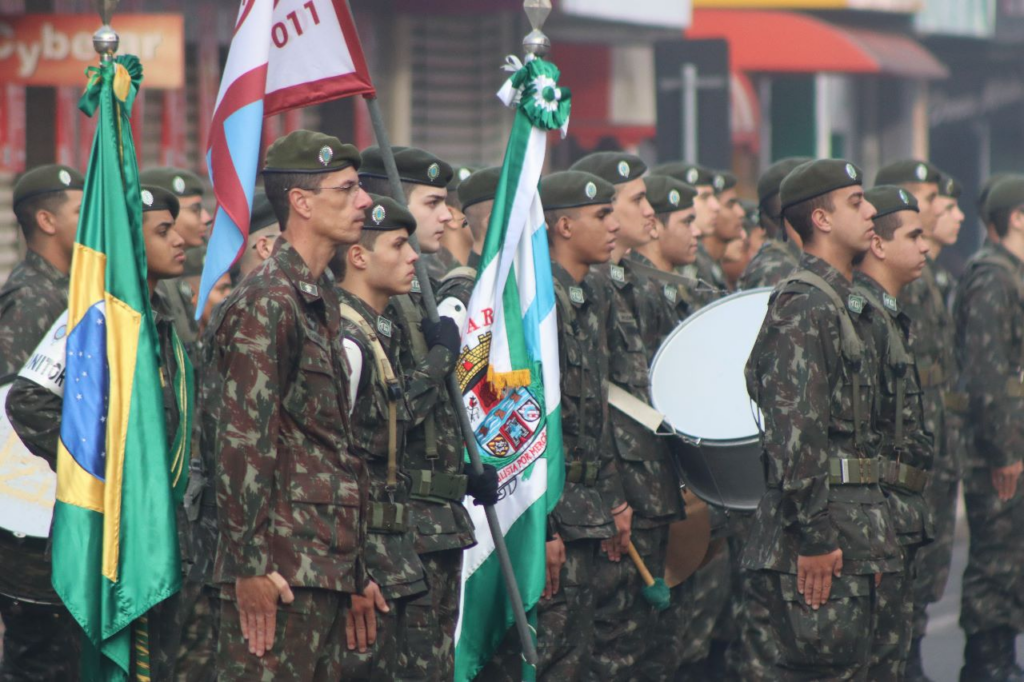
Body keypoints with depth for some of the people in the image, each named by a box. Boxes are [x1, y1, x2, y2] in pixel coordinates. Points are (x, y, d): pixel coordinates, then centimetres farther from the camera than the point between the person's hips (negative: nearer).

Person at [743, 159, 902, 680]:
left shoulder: (840, 303, 20)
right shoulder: (802, 306, -13)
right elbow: (793, 431, -21)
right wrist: (812, 537, -23)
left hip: (848, 536, 10)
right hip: (823, 532, -10)